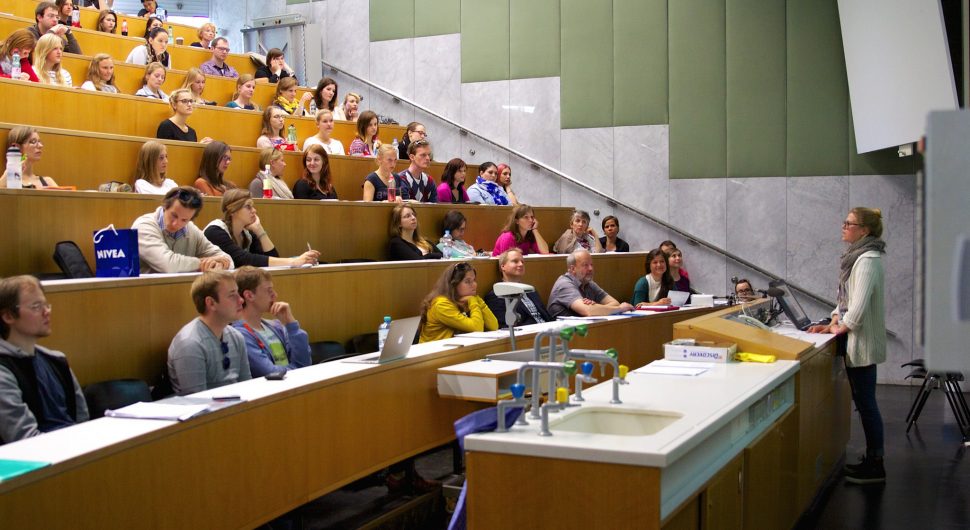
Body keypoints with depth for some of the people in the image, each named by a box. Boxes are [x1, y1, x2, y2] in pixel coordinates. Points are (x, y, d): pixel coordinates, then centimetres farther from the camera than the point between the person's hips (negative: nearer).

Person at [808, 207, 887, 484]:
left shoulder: (868, 260, -17)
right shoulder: (856, 256, 13)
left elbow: (860, 302, -23)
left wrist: (841, 328, -11)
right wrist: (832, 322, 9)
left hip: (862, 341, -10)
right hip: (854, 340, 10)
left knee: (866, 402, -4)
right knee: (863, 401, 14)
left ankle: (875, 466, 4)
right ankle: (871, 460, 22)